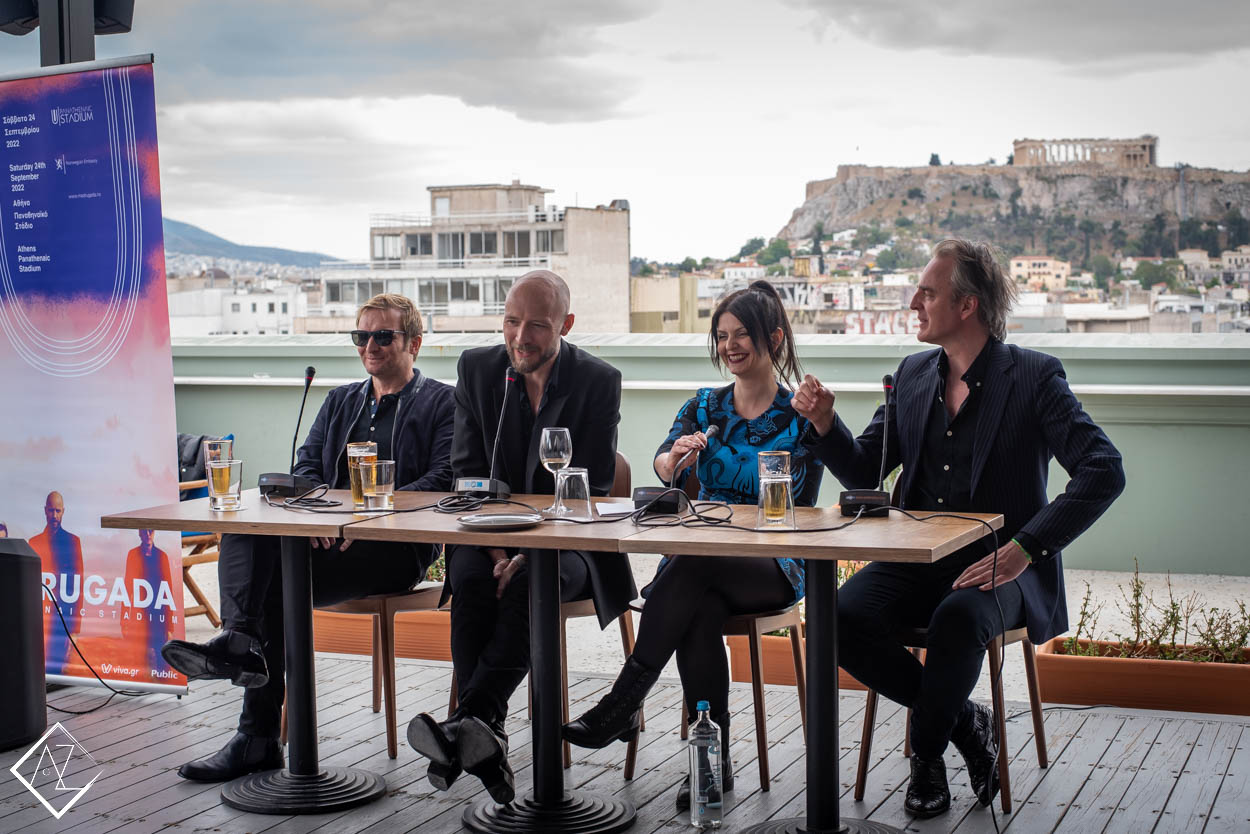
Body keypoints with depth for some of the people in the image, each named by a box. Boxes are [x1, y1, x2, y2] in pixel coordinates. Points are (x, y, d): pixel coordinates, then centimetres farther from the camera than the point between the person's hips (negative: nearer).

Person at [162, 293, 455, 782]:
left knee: (281, 574, -31)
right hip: (326, 536, 6)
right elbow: (305, 467, 16)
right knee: (241, 535, -26)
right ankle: (242, 642, -40)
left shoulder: (442, 403, 7)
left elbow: (443, 482, -7)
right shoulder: (340, 401, 27)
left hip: (396, 546, -6)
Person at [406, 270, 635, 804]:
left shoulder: (599, 382, -6)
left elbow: (591, 491, -9)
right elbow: (468, 472, 1)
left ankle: (469, 722, -44)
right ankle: (486, 744, -36)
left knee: (532, 582, -35)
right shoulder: (477, 368, 2)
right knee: (472, 580, -31)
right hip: (490, 532, 2)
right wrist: (494, 548, -16)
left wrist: (531, 554, -23)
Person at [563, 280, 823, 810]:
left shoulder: (801, 415, 3)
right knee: (700, 611, -34)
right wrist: (677, 457, -30)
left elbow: (798, 509, -2)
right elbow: (664, 465, -5)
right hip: (704, 560, 3)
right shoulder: (705, 407, 13)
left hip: (772, 566, -3)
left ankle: (622, 704, -33)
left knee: (692, 564, -35)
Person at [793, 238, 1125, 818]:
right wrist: (824, 422, -4)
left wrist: (1024, 548, -24)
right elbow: (863, 472, 16)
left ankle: (927, 752, -8)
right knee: (844, 617, -24)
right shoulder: (913, 374, 12)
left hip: (997, 564, -5)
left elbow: (1104, 472, -15)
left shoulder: (1033, 375, -5)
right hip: (916, 560, 5)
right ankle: (962, 721, -3)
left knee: (958, 619, -37)